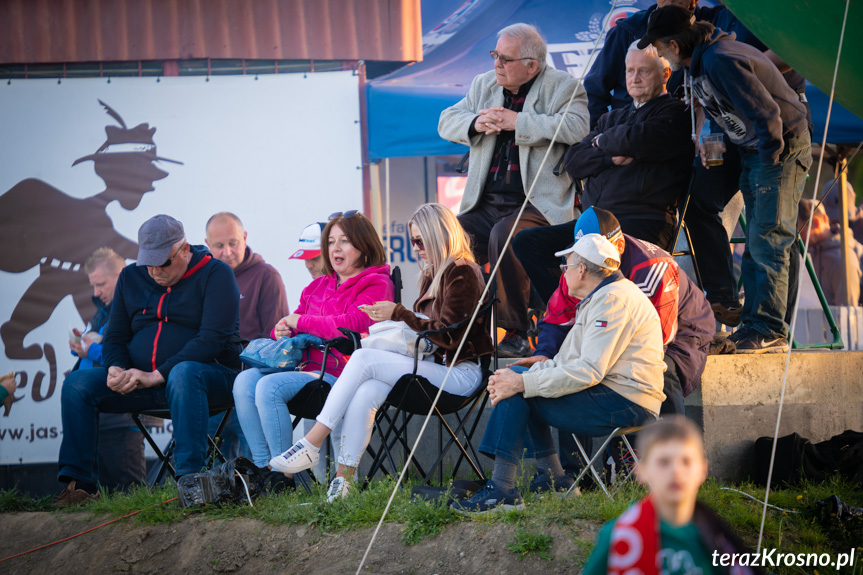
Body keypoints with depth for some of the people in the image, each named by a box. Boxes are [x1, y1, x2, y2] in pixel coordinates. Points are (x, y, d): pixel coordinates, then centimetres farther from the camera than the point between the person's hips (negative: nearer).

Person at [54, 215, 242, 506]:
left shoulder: (215, 274, -5)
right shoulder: (131, 277, 14)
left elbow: (212, 339, -17)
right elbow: (115, 337, 17)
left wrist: (157, 375, -24)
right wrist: (116, 369, -9)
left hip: (210, 375, -6)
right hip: (140, 381, 6)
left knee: (183, 373, -42)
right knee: (77, 383, -15)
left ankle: (190, 477, -46)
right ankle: (78, 481, -16)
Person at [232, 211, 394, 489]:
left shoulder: (376, 285, -1)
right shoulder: (319, 286, 24)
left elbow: (351, 325, -17)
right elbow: (294, 322, 28)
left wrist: (299, 321, -6)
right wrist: (282, 329, 0)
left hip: (338, 373, -8)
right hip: (307, 366, 8)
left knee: (270, 387, -29)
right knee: (246, 381, -17)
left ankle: (283, 474, -23)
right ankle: (262, 466, -18)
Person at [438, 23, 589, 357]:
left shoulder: (562, 87, 0)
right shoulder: (484, 85, 20)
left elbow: (576, 128, -18)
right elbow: (447, 122, 18)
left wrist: (516, 122, -16)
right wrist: (476, 124, -5)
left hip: (537, 203, -6)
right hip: (485, 204, 6)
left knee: (504, 235, -34)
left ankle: (517, 332, -22)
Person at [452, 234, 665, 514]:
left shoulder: (614, 299, -15)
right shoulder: (601, 298, 21)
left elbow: (588, 371, -24)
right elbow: (566, 362, 16)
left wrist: (523, 383, -21)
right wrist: (518, 377, 0)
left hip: (624, 406, -11)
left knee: (516, 394, -15)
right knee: (516, 380, 13)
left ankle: (502, 489, -15)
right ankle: (554, 481, 7)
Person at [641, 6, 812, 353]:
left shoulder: (723, 62, -25)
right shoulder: (702, 61, 7)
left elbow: (767, 113, -26)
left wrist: (770, 157, -18)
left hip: (781, 147, -10)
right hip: (752, 151, 10)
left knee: (767, 241, -12)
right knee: (755, 244, 9)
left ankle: (770, 332, -11)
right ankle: (754, 325, 12)